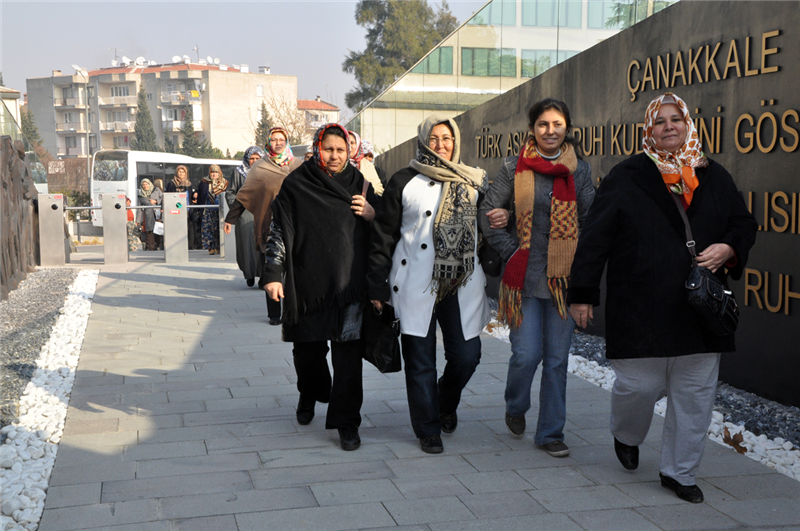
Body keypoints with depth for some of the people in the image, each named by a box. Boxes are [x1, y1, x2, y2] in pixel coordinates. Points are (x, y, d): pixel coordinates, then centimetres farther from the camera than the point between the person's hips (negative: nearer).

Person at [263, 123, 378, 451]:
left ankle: (346, 421, 5)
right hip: (307, 285, 0)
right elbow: (278, 230, -1)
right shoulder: (296, 185, 1)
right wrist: (274, 274, -8)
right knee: (307, 350, 14)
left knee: (348, 356, -4)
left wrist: (371, 214, -6)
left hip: (349, 286, 1)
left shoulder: (359, 185, 9)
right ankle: (310, 394, 44)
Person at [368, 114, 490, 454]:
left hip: (462, 283, 2)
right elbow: (383, 235, 3)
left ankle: (446, 402, 31)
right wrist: (378, 285, -1)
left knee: (466, 355, -1)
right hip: (417, 284, -2)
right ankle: (428, 430, 17)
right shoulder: (404, 182, 3)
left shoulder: (474, 182, 11)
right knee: (420, 361, 1)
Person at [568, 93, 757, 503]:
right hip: (640, 308, -3)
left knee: (695, 392, 5)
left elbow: (744, 224, 20)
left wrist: (729, 248, -4)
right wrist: (582, 293, -5)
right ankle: (625, 436, 34)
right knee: (640, 385, -2)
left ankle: (679, 471, 22)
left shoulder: (714, 177, 13)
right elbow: (595, 236, -1)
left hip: (699, 307, 4)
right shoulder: (626, 178, 2)